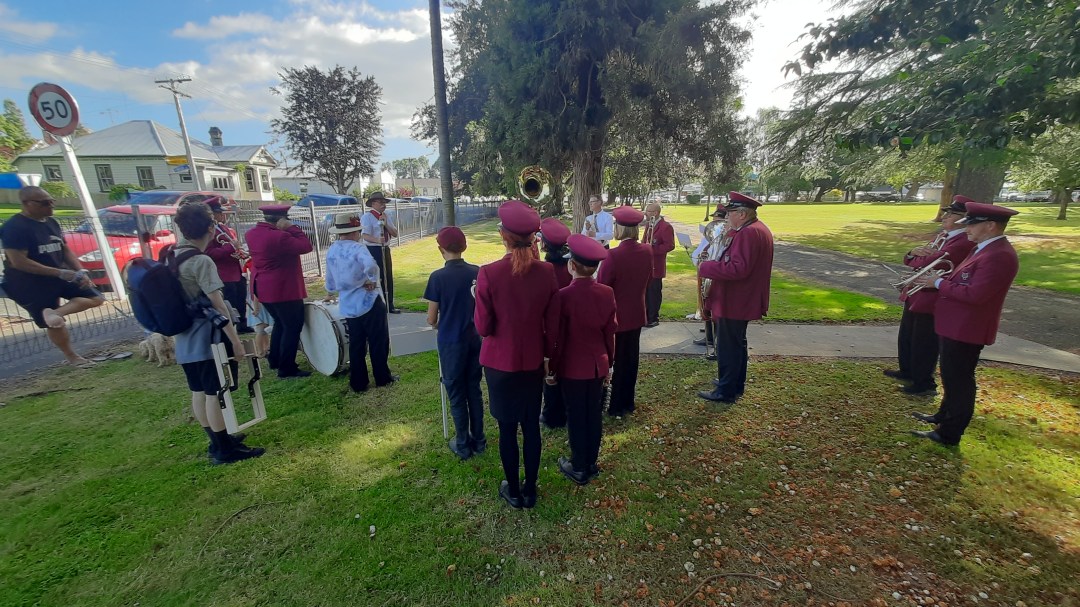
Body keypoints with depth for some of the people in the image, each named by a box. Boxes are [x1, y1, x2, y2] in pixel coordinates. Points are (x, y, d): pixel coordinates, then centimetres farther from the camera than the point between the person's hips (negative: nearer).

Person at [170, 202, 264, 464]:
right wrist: (236, 340, -18)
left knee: (199, 392, 16)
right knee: (214, 393, 0)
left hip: (186, 337, 9)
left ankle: (217, 441, 31)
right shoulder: (202, 261, -19)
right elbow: (217, 306, -21)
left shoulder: (172, 257, 7)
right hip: (209, 337, -9)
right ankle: (225, 450, 11)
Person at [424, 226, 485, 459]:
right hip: (474, 339, 4)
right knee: (474, 390, 17)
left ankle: (463, 445, 24)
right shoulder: (478, 272, -5)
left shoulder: (438, 277, -15)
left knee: (456, 395, 11)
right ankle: (478, 440, 29)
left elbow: (431, 319, -9)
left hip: (451, 343, -3)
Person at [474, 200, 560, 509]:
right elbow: (552, 326, -3)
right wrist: (547, 355, 13)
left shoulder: (489, 273, -19)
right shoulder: (547, 272, -9)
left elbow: (483, 327, -13)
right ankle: (530, 490, 35)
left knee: (507, 428, 14)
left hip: (500, 363, -2)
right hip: (533, 362, 3)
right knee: (531, 426, 17)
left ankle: (513, 491, 34)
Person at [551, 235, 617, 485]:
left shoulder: (564, 295, -20)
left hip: (572, 368, -4)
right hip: (597, 366, 5)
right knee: (594, 415, 17)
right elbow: (610, 332, 1)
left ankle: (579, 468, 25)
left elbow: (558, 337, -14)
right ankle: (591, 463, 34)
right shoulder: (607, 293, -6)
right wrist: (608, 363, 14)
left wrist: (552, 369, -1)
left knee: (576, 417, 10)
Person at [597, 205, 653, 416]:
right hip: (636, 314, 6)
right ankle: (627, 402, 33)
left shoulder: (613, 255, -25)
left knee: (613, 361, 10)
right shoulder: (647, 251, -3)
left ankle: (614, 406, 23)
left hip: (616, 316, -6)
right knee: (630, 359, 18)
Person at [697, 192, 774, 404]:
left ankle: (725, 392, 13)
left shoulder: (748, 233, -22)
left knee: (728, 347, 0)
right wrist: (731, 235, 4)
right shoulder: (758, 229, 12)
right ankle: (736, 384, 36)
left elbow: (738, 268, -29)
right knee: (737, 343, 21)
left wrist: (705, 268, -21)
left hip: (734, 302, -11)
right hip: (743, 300, 11)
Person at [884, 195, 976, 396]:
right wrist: (915, 252, -10)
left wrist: (918, 256, -7)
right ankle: (907, 372, 39)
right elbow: (911, 261, 13)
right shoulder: (943, 235, 12)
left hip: (932, 301, -10)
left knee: (923, 344, 5)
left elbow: (928, 263, -30)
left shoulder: (964, 243, -21)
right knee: (905, 337, 22)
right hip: (915, 295, 10)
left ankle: (924, 384, 21)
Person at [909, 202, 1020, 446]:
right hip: (957, 325, 10)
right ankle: (944, 416, 38)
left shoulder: (999, 256, -23)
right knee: (951, 376, 22)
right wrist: (940, 280, 4)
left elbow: (974, 294, -28)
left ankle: (949, 433, 13)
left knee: (958, 380, 1)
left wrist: (939, 284, -17)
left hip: (966, 329, -10)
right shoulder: (985, 249, 11)